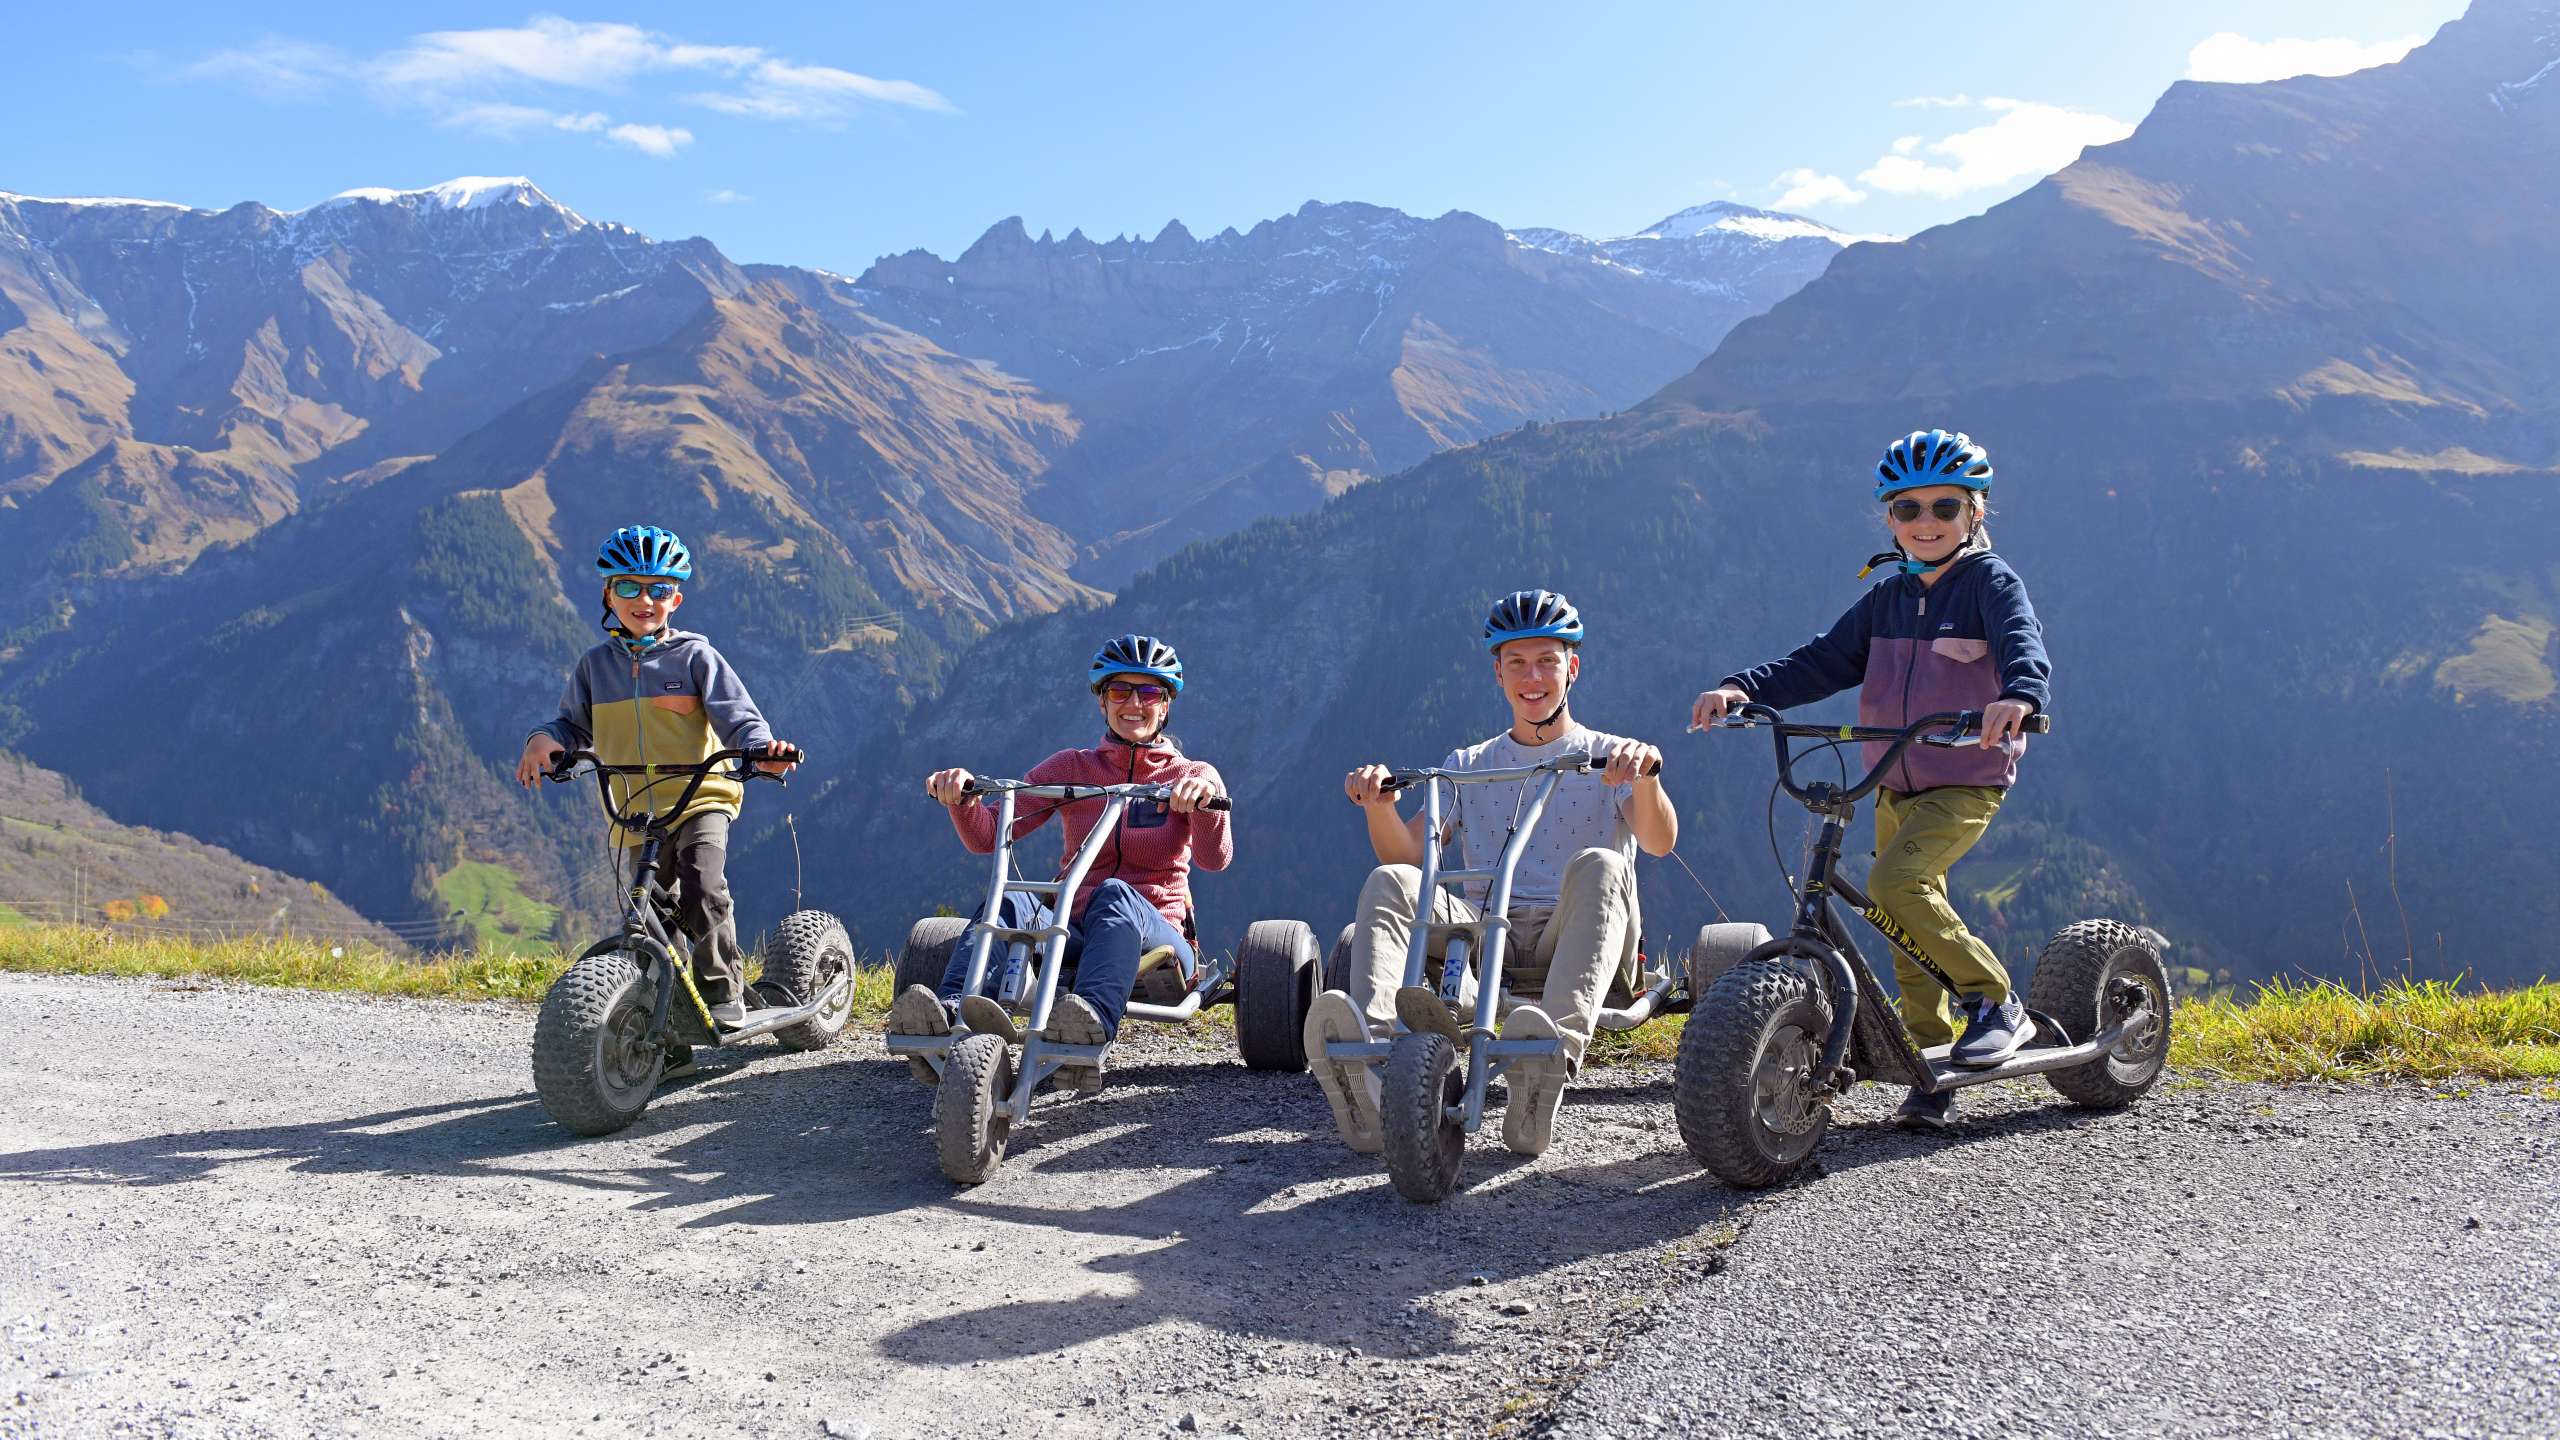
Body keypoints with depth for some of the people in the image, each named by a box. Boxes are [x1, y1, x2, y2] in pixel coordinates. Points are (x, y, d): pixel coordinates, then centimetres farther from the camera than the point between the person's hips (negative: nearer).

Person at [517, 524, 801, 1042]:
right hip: (635, 815, 4)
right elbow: (574, 723, 16)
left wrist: (763, 748, -28)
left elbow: (736, 715, -8)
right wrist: (545, 739, -7)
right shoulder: (595, 665, 9)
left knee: (702, 890, -27)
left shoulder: (694, 656, -2)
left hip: (700, 800, -4)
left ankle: (724, 989, -8)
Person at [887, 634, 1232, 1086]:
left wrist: (1208, 802, -32)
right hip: (1075, 935, 2)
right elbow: (986, 836, 4)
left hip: (1155, 940, -2)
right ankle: (950, 1013, -54)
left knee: (1114, 893, -36)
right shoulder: (1072, 768, 13)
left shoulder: (1192, 775, 8)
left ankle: (1094, 1024, -63)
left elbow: (1215, 858, -12)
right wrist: (963, 797, -17)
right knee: (1010, 900, -29)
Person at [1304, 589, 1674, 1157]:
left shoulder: (1608, 757, 14)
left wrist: (1645, 776, -28)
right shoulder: (1468, 765, 22)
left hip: (1572, 940, -2)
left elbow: (1658, 841, -7)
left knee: (1598, 865, -33)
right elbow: (1408, 851, 7)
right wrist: (1379, 803, -15)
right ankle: (1368, 1042, -50)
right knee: (1391, 882, -23)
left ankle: (1555, 1047, -57)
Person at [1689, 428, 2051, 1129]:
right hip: (1896, 787, 6)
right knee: (1910, 932, 7)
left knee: (1894, 884, -26)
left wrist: (2018, 694, -48)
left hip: (1966, 785, -6)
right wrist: (1740, 688, -11)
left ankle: (1996, 1003, -10)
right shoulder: (1887, 597, 10)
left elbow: (2024, 642, -25)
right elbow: (1822, 661, 5)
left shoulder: (1990, 580, -6)